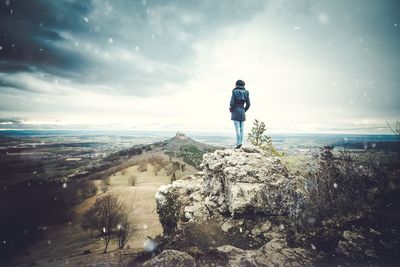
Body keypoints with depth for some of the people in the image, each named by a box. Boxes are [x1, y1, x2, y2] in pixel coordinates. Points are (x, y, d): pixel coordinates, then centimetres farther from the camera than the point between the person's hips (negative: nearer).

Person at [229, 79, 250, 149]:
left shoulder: (234, 92, -5)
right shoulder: (246, 92, 7)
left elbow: (232, 103, -13)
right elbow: (248, 104, 5)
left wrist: (231, 110, 5)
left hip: (235, 112, -4)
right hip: (242, 112, 4)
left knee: (237, 128, -7)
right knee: (242, 128, 5)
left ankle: (238, 144, -10)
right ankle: (240, 143, 5)